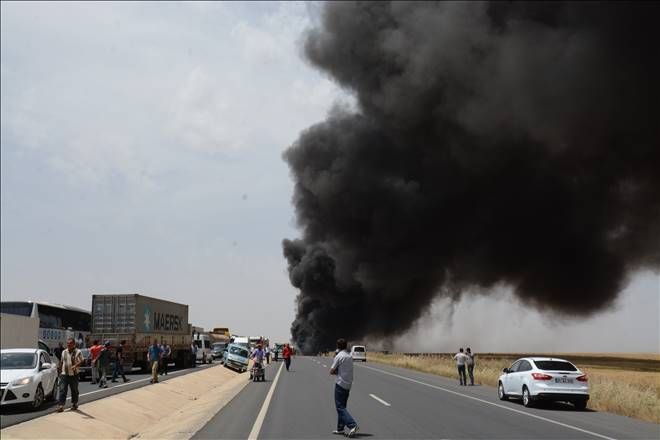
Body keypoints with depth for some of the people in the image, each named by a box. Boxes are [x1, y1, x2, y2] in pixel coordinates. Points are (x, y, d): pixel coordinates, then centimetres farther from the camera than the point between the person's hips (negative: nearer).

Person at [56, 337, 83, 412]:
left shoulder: (78, 352, -4)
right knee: (62, 390, -7)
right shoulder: (64, 352, 12)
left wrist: (75, 365, -32)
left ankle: (74, 404, 23)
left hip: (73, 374, -3)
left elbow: (82, 360, -15)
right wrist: (59, 370, 19)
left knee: (74, 390, 8)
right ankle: (61, 405, -9)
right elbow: (61, 362, 21)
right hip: (64, 374, 3)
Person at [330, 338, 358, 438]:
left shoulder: (339, 356, -13)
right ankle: (340, 428, 18)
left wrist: (336, 371, 7)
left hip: (340, 384, -8)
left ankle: (352, 425, -20)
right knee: (342, 406, 15)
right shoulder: (350, 356, 10)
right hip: (348, 384, 8)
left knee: (340, 407, -6)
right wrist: (338, 371, 5)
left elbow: (332, 371, -12)